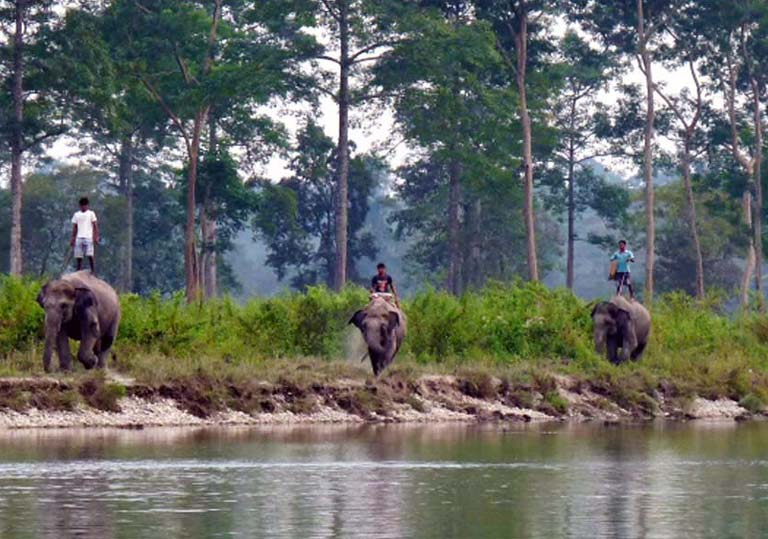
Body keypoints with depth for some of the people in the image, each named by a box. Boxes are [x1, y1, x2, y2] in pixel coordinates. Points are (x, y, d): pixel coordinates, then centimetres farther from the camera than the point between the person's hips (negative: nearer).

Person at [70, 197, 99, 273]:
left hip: (88, 238, -3)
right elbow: (74, 228, 18)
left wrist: (96, 237, -9)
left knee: (90, 256, -14)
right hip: (79, 238, 3)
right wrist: (73, 239, 12)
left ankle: (93, 271, -9)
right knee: (78, 257, 0)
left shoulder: (91, 213, 6)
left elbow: (95, 226, 2)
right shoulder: (76, 215, 16)